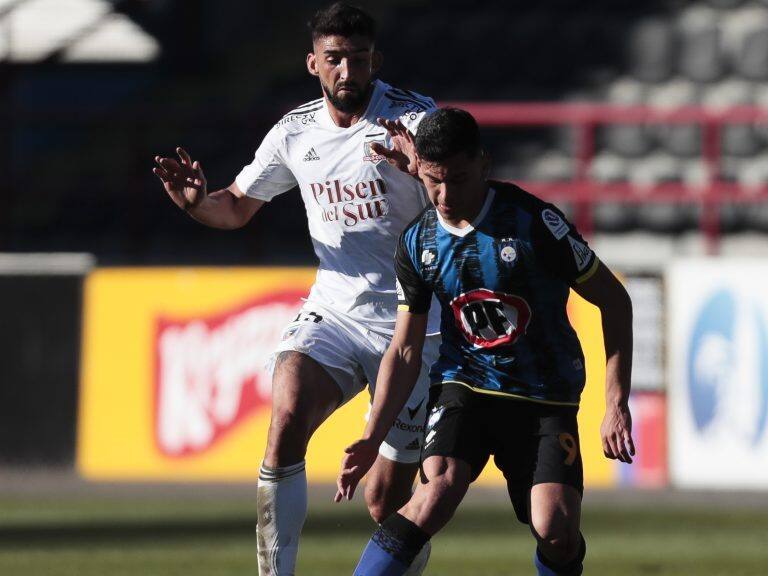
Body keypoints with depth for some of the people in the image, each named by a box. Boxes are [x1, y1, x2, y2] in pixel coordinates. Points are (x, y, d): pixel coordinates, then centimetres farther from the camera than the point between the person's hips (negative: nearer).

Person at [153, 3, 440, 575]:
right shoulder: (295, 132, 4)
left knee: (387, 505, -2)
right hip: (332, 311, 3)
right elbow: (238, 206, 19)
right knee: (287, 423, -26)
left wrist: (422, 170, -46)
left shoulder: (412, 119, -11)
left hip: (413, 326, -3)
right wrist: (196, 200, -4)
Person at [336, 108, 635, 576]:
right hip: (465, 385, 2)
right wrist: (373, 439, -5)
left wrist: (617, 406, -12)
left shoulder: (532, 221, -14)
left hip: (545, 397, -2)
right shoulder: (418, 243, -2)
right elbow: (406, 350, 6)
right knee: (438, 490, -27)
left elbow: (615, 301, -7)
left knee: (556, 530, -20)